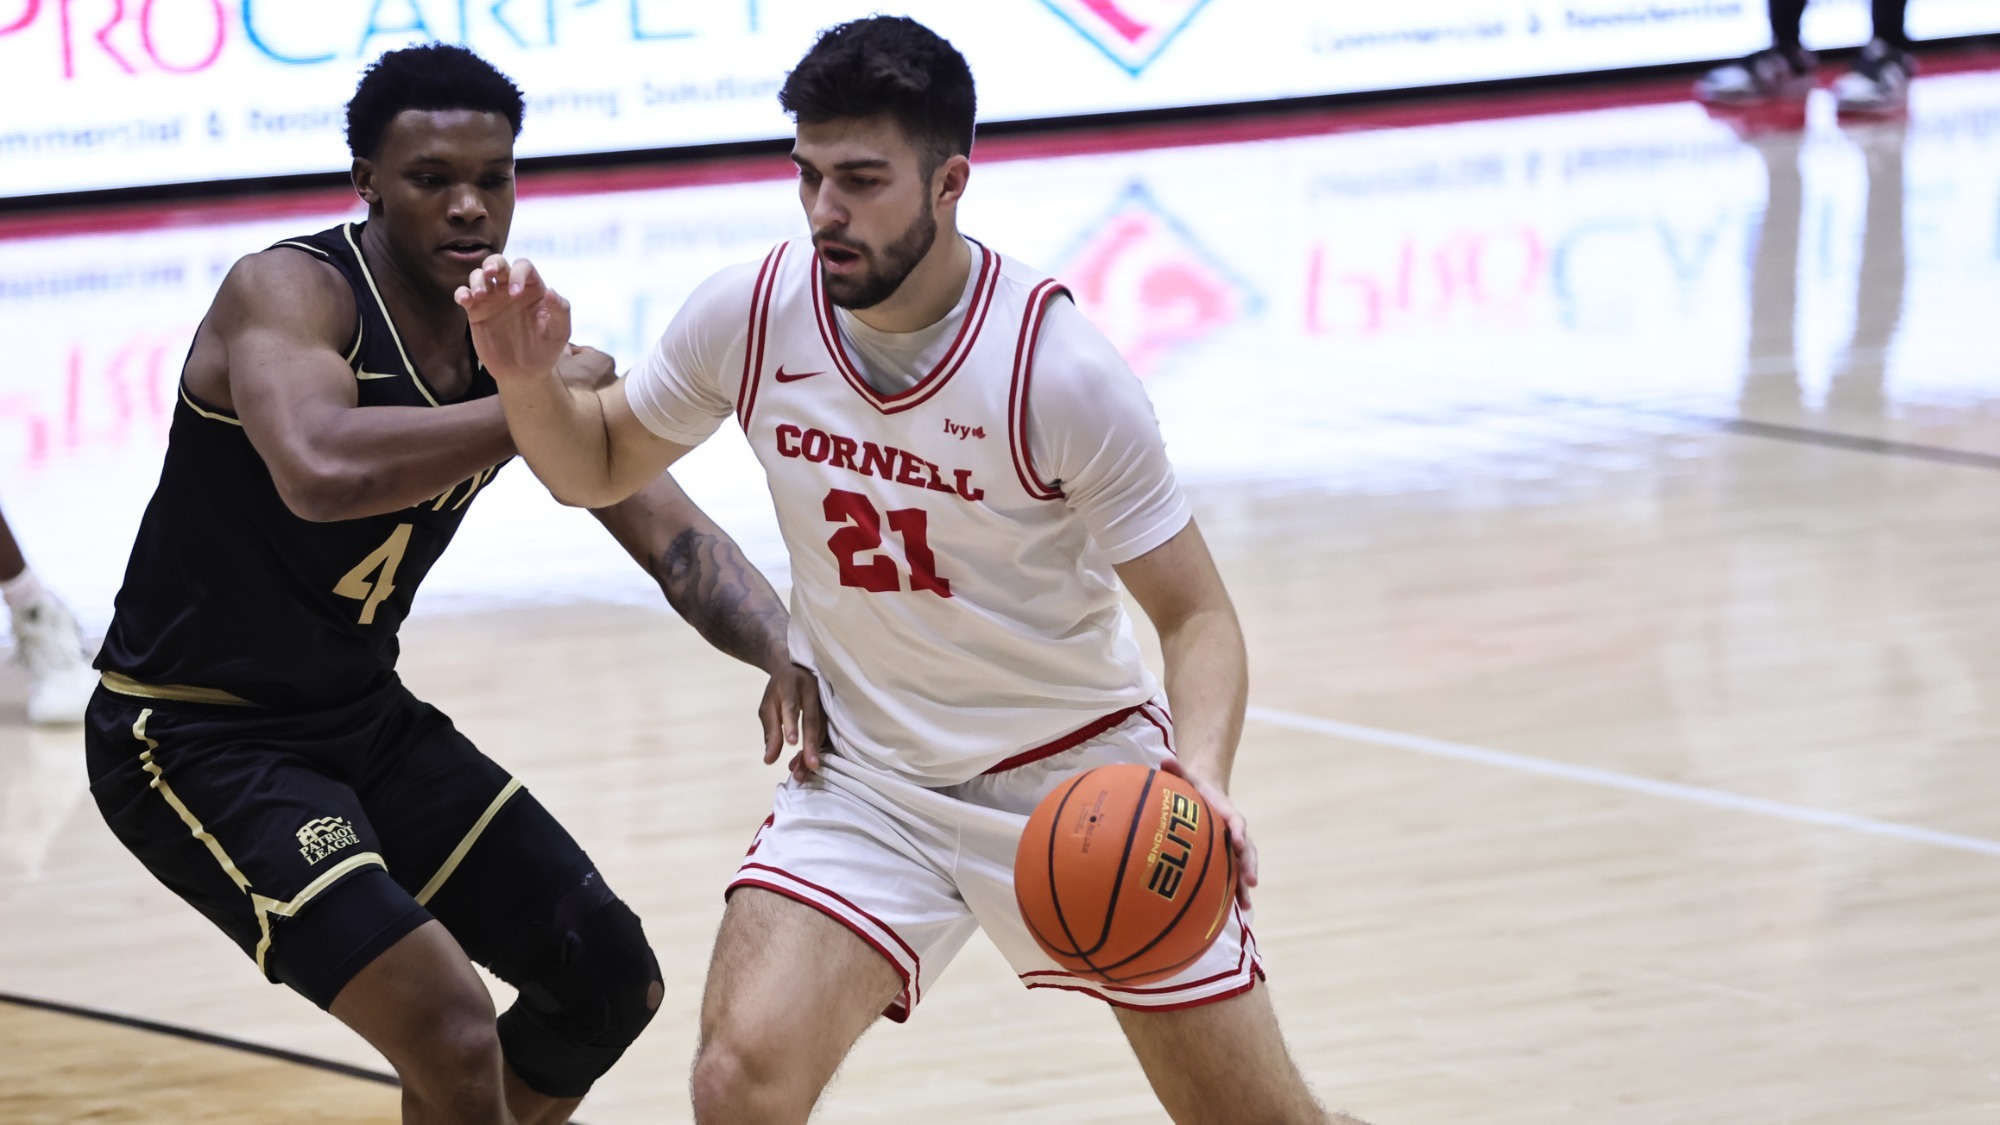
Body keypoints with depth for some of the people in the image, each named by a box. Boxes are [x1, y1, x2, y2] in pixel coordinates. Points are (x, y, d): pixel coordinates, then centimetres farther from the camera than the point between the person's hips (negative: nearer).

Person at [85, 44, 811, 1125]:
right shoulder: (287, 293, -22)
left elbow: (672, 535, -2)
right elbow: (320, 472, -44)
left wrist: (786, 655, -21)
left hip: (364, 717, 9)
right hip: (196, 738, -8)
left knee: (612, 984, 12)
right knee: (455, 1037, -23)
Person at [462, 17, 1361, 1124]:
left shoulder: (1056, 368, -23)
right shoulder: (750, 315, -12)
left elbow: (1197, 616, -16)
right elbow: (599, 467, 6)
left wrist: (1200, 773, -35)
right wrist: (528, 380, -15)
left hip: (1079, 770, -2)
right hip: (864, 777, 2)